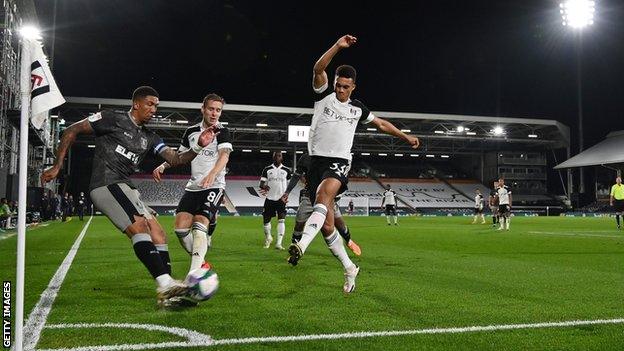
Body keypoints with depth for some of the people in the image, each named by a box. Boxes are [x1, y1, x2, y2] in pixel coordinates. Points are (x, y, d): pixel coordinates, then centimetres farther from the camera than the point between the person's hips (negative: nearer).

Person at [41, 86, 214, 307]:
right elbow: (72, 131, 1)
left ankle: (167, 294, -4)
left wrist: (198, 147, -9)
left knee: (158, 235, -2)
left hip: (125, 189, 8)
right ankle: (165, 285, -34)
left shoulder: (149, 138, 18)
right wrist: (57, 166, -3)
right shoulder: (112, 119, -1)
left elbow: (175, 159, 8)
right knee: (140, 226, -26)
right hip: (107, 185, -8)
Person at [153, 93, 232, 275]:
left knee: (200, 225, -22)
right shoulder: (191, 131, 12)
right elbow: (180, 155, 25)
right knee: (181, 228, -7)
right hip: (193, 186, 5)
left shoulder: (222, 132, -3)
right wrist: (162, 166, 7)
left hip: (214, 186, -5)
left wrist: (212, 175, -38)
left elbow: (224, 155, -20)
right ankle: (200, 263, 14)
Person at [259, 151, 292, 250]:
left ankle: (279, 243, -14)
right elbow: (262, 183, 2)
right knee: (266, 219, 6)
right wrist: (264, 187, -22)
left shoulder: (287, 170, 4)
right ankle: (268, 238, 33)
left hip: (281, 199, -1)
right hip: (270, 198, 2)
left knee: (281, 219, -15)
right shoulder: (267, 170, 6)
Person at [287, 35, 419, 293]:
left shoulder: (357, 108, 13)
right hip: (317, 161, 0)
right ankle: (349, 268, 16)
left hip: (340, 163, 0)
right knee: (327, 224, 0)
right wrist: (338, 46, -22)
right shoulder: (324, 95, 6)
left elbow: (380, 124, 29)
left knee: (324, 195, -36)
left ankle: (301, 245, -49)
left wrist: (406, 137, 32)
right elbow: (318, 69, -12)